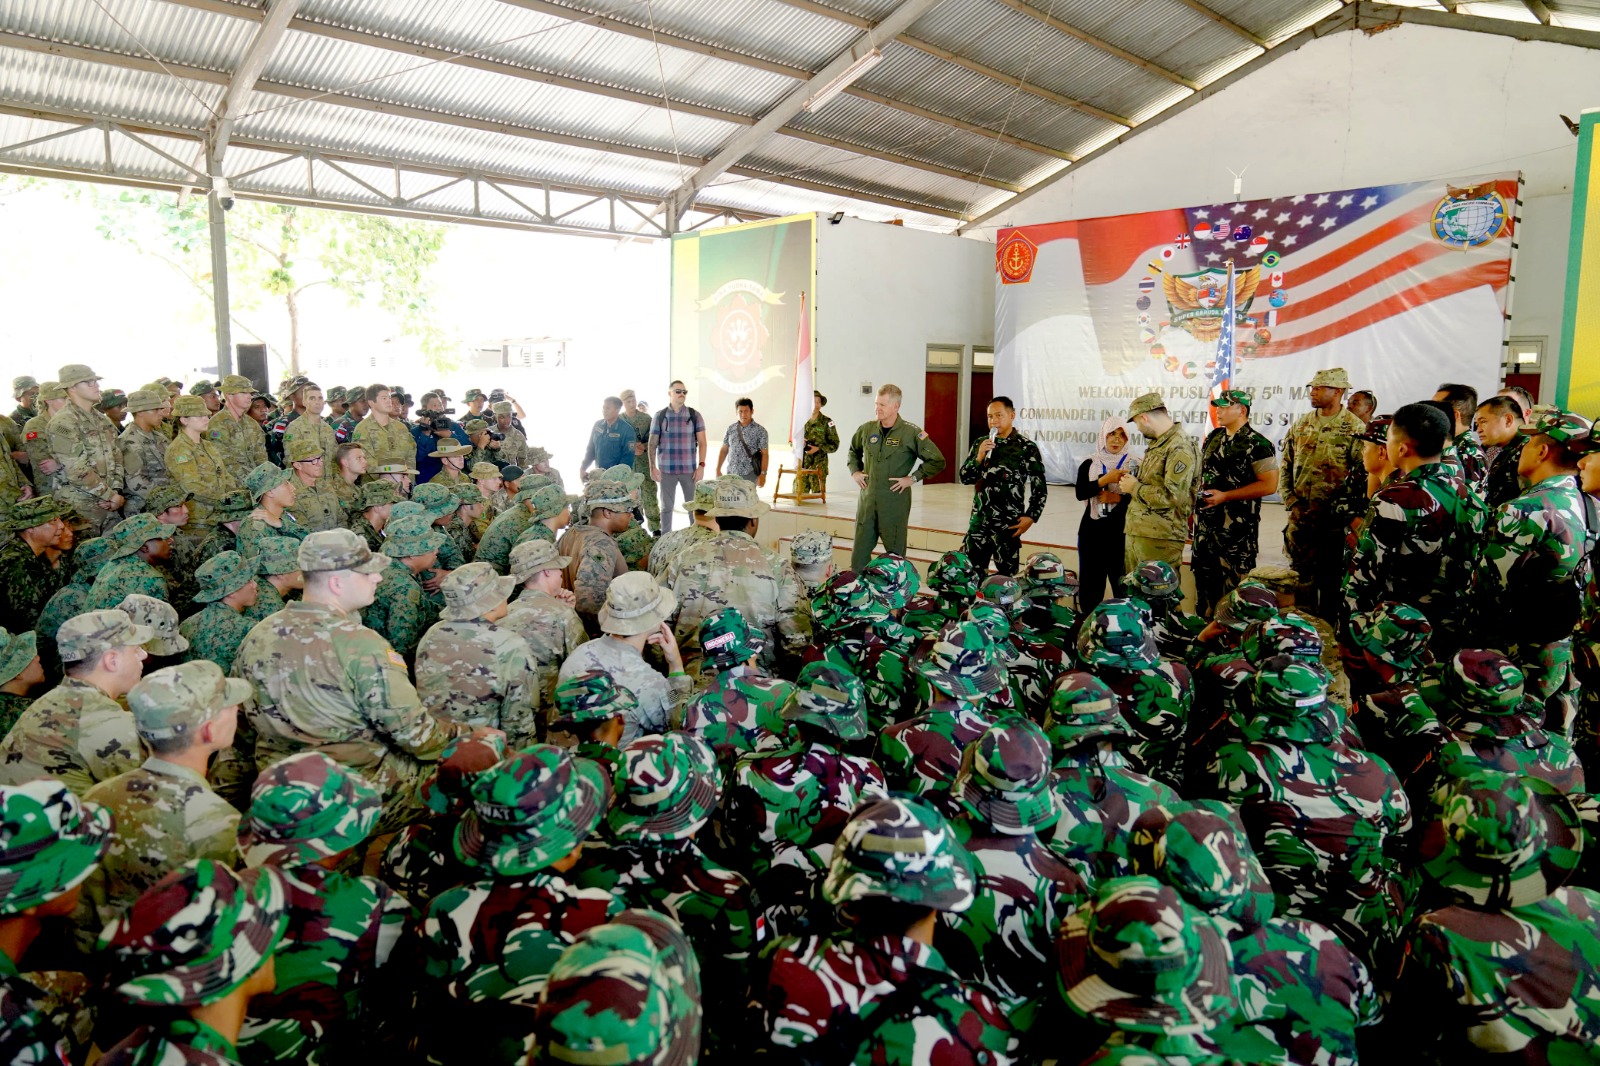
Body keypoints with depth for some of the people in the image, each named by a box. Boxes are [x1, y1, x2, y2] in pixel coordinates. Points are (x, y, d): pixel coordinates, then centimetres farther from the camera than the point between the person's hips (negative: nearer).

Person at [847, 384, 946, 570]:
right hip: (867, 500, 4)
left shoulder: (911, 433, -8)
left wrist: (912, 478, -11)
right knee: (860, 551, 7)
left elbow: (937, 461, -5)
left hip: (895, 503, -4)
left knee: (895, 554, 7)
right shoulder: (867, 429, 5)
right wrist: (854, 471, 11)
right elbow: (854, 451, 27)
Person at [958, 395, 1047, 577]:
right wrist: (979, 457, -9)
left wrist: (1030, 517, -12)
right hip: (979, 520, 4)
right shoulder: (981, 444, 9)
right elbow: (964, 478, 7)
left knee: (1006, 574, 2)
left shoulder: (1027, 448, -4)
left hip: (1009, 523, -4)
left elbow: (1040, 488, -3)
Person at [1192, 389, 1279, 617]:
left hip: (1236, 527, -7)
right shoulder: (1213, 438, 12)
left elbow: (1269, 485, -17)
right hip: (1205, 523, 7)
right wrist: (1196, 500, 8)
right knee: (1204, 580, 14)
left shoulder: (1258, 445, -11)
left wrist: (1225, 496, -20)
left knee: (1234, 584, -3)